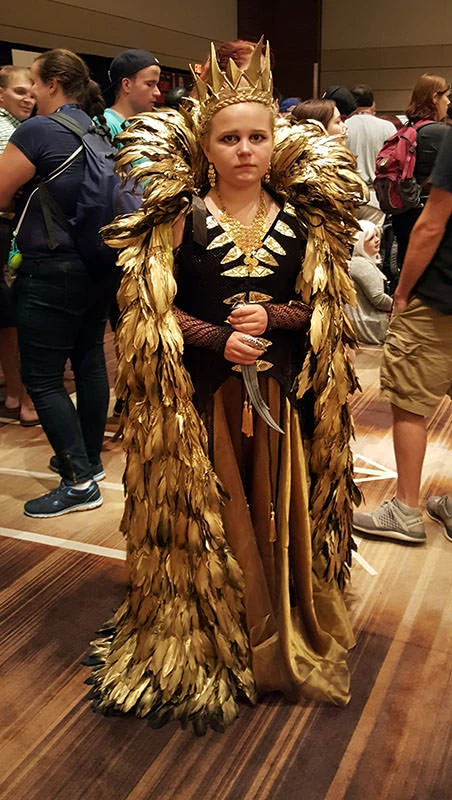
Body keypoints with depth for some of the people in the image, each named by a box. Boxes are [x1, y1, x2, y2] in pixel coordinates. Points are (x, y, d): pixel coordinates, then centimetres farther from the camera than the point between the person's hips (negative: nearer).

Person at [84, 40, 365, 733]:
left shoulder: (303, 219, 3)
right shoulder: (178, 217, -4)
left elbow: (326, 306, 8)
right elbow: (151, 309, -4)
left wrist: (273, 319, -12)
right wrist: (218, 339, -17)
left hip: (282, 394, 3)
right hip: (200, 396, -2)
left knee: (281, 519, 11)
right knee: (204, 521, 8)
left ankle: (287, 636, 34)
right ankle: (202, 642, 30)